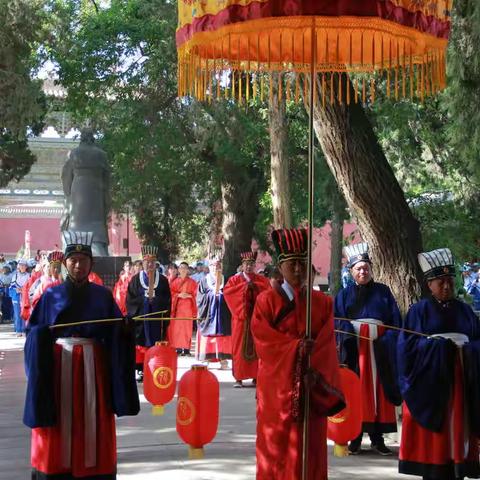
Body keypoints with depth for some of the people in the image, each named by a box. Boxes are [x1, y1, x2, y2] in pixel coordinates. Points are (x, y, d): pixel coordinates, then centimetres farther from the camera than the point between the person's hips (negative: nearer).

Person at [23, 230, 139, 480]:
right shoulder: (51, 295, 4)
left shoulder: (103, 295, 6)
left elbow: (116, 333, 5)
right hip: (59, 365, 0)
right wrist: (43, 334, -16)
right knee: (59, 424, 0)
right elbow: (34, 330, 5)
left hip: (93, 366, 1)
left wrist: (126, 328, -16)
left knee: (94, 425, 2)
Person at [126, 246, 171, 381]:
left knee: (156, 343, -1)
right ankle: (141, 371, 2)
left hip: (157, 318, 0)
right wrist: (145, 297, -10)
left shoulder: (162, 280, 7)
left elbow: (167, 301, 3)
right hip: (140, 317, 0)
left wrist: (154, 297, -12)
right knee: (140, 343, -2)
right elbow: (130, 299, 1)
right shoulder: (136, 279, 6)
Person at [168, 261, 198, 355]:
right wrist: (179, 295, -12)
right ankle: (178, 347, -1)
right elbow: (171, 293, 5)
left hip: (188, 306, -2)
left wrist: (188, 295, -14)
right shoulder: (175, 282, 13)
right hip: (177, 306, 2)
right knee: (176, 326, -4)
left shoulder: (192, 282, 8)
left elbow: (195, 294, 4)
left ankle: (186, 348, -5)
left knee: (187, 326, -6)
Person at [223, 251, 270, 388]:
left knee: (256, 346, 1)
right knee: (239, 346, -4)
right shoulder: (235, 279, 8)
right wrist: (243, 286, -13)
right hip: (241, 317, -1)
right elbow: (226, 291, -8)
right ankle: (238, 377, -4)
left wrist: (255, 286, -14)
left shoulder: (261, 279, 12)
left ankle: (256, 376, 8)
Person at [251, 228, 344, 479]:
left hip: (311, 387, 2)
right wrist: (296, 347, -21)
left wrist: (315, 371, -18)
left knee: (310, 452, 3)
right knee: (276, 449, -1)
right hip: (277, 387, -2)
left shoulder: (323, 302, 7)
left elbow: (327, 345, -1)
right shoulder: (266, 300, 1)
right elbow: (264, 341, -8)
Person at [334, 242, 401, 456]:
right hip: (355, 348, 0)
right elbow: (338, 321, 2)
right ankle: (355, 437, 2)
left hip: (379, 348, 1)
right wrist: (350, 335, -15)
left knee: (378, 390, 0)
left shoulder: (383, 291, 11)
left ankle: (377, 437, 6)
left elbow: (395, 319, 5)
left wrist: (388, 339, -9)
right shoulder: (344, 294, 10)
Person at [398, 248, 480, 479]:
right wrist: (435, 345, -15)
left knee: (457, 430, 2)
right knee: (431, 437, -4)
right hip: (430, 383, -3)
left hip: (459, 385, 4)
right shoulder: (419, 310, 1)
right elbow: (407, 343, -6)